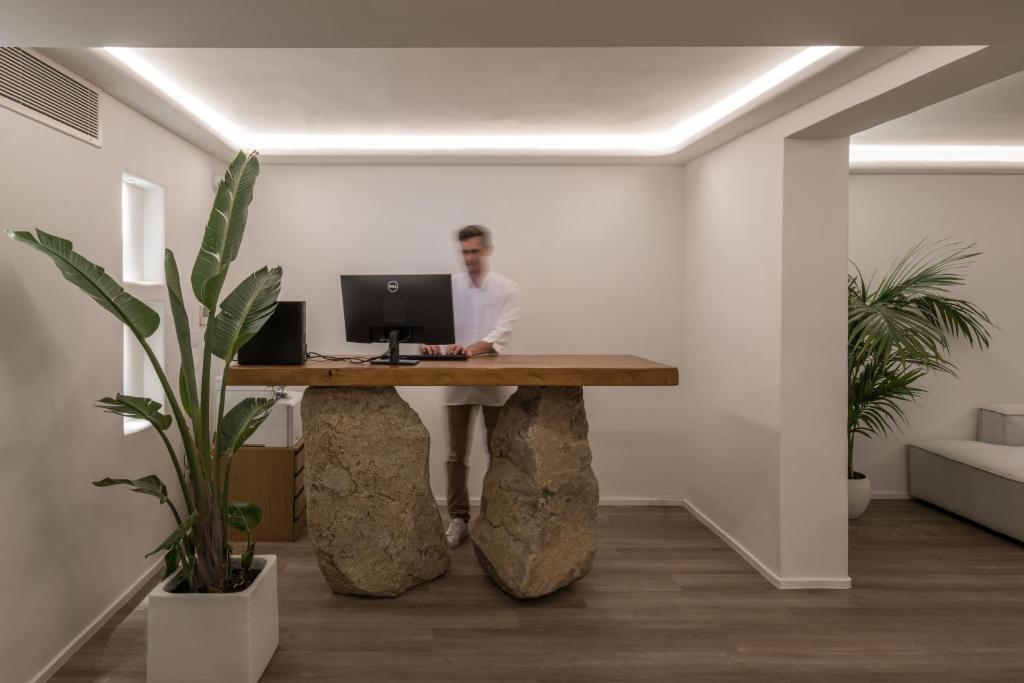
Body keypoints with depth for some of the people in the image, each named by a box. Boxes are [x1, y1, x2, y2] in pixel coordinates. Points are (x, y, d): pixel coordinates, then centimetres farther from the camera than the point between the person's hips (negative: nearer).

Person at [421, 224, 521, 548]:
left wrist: (474, 348, -35)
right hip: (457, 382, 2)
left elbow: (502, 332, -16)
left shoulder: (507, 288, -2)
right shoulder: (448, 285, 5)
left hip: (495, 382, -1)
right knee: (456, 455, 7)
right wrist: (430, 340, -32)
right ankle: (458, 519, 18)